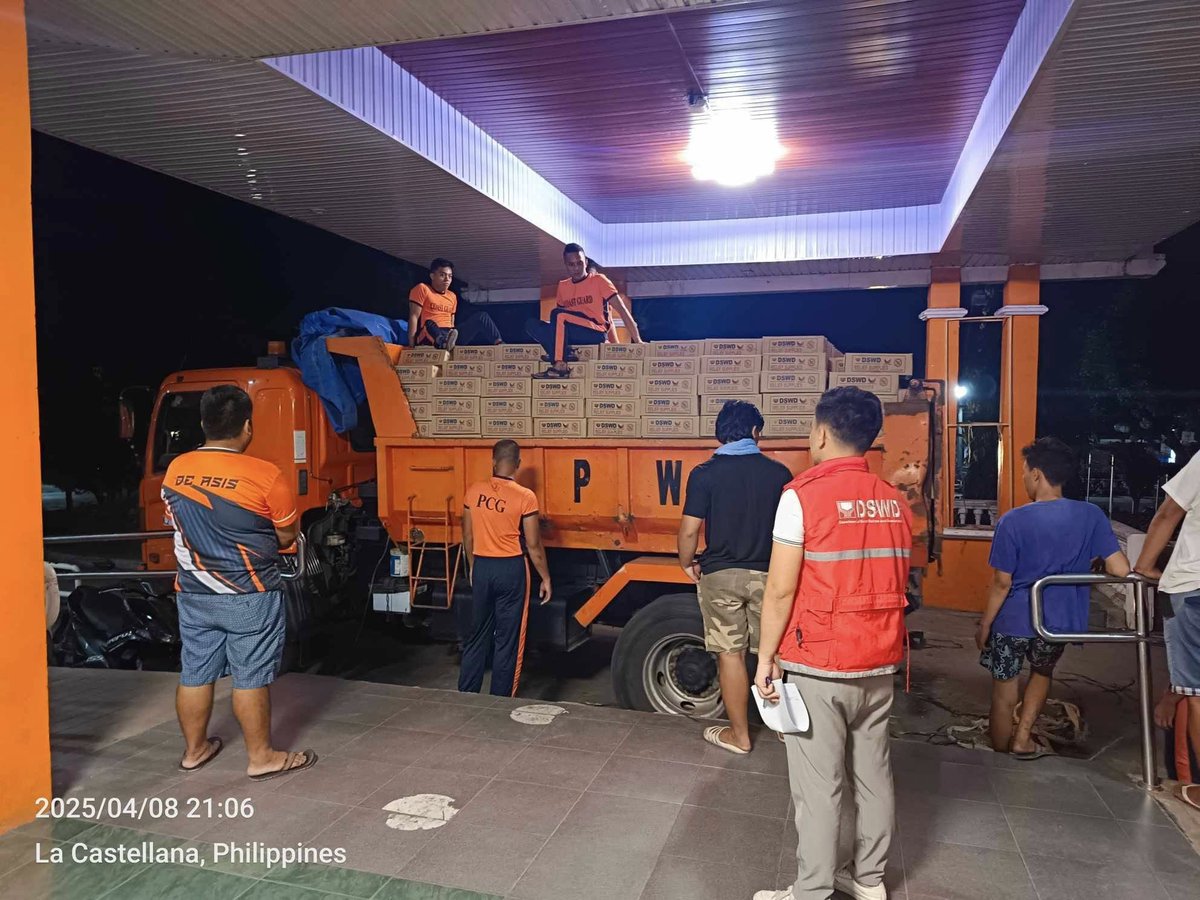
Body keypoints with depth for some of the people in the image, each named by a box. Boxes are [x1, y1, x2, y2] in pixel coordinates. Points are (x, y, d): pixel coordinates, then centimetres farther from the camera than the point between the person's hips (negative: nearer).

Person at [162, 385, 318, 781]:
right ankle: (261, 757, 17)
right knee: (251, 678, 5)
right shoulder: (265, 475, -18)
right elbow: (287, 536, -7)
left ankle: (195, 749, 32)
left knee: (195, 674, 16)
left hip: (193, 594, 5)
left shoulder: (175, 470, -1)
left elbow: (178, 524, 12)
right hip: (249, 597, -5)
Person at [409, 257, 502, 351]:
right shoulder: (422, 289, 3)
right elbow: (414, 317, -5)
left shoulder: (452, 296, 22)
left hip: (449, 335, 7)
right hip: (430, 337, -7)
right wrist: (411, 346, -13)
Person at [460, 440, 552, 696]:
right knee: (508, 638, 7)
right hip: (511, 569, -4)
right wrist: (545, 578, 1)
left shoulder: (474, 492, -1)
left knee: (477, 634, 16)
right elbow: (533, 545, -10)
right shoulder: (525, 497, -14)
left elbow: (468, 536, 7)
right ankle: (501, 700, 15)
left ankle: (466, 694, 22)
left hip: (482, 567, 4)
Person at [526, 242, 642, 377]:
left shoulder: (599, 280, 1)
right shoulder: (562, 286, 15)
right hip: (573, 335, 6)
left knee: (558, 314, -28)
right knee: (531, 325, -12)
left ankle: (559, 366, -30)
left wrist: (637, 340, -11)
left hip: (596, 334, -5)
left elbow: (622, 310, -4)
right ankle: (566, 354, -28)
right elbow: (558, 322, 21)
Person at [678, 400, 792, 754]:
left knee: (730, 654, 8)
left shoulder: (704, 474, -8)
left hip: (721, 576, -2)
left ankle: (738, 734, 18)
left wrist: (687, 564, 7)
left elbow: (689, 530, -11)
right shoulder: (778, 472, -3)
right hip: (768, 575, 2)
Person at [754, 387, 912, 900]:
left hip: (817, 666, -6)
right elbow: (894, 586, 12)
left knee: (818, 786, 2)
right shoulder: (895, 502, 5)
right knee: (873, 773, 17)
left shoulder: (803, 495, -14)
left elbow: (781, 590, -15)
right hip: (879, 665, 7)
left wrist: (765, 657, -6)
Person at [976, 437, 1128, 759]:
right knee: (1042, 672, 32)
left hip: (1015, 620, -3)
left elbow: (1002, 583, -13)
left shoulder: (1013, 521, -17)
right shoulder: (1091, 515, -7)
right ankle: (1022, 739, 29)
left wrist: (985, 624, -1)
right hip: (1061, 620, 4)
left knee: (1004, 694, 13)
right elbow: (1121, 571, -8)